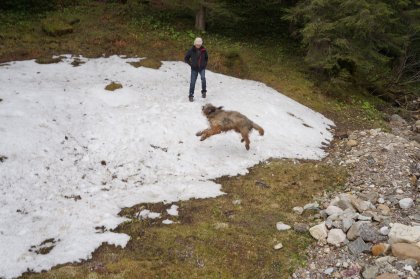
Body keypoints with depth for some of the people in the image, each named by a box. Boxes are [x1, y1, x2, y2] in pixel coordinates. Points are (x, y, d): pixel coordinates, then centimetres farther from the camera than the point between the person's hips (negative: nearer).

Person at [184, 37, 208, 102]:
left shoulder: (203, 50, -2)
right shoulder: (191, 50, -7)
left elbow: (206, 57, 17)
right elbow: (186, 58, 3)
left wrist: (205, 64, 5)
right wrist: (191, 64, -5)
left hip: (202, 68, 0)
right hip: (194, 69, 0)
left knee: (203, 78, -26)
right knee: (192, 82, -1)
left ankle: (204, 91, -8)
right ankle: (191, 96, 12)